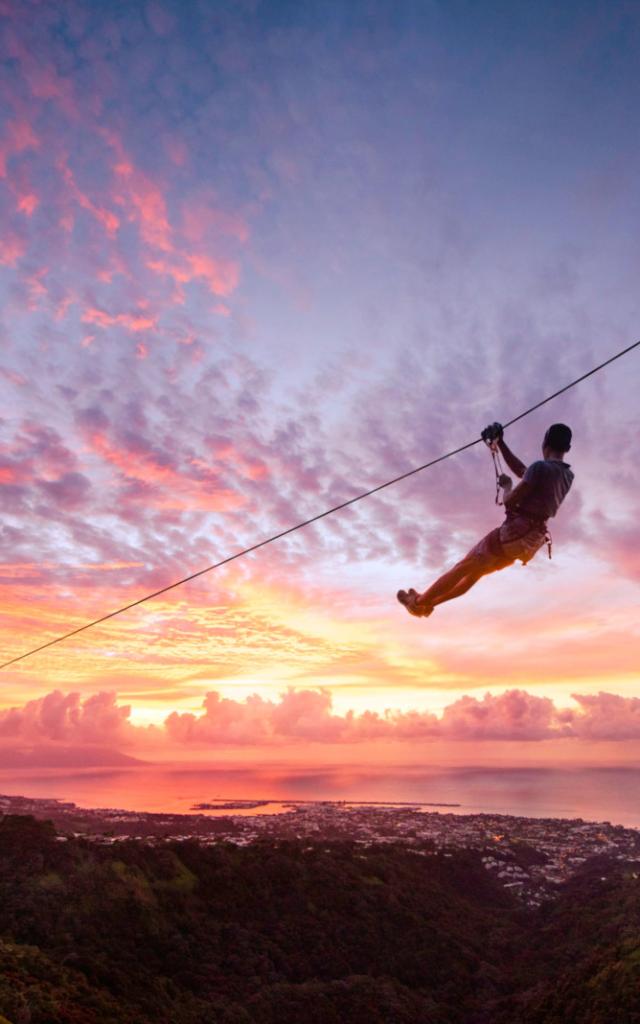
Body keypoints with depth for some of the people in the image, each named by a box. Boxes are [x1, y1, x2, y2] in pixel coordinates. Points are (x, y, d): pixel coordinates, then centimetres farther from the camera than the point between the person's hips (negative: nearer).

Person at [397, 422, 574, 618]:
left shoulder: (540, 467, -16)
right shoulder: (568, 475, 10)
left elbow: (510, 500, -17)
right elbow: (522, 472, 18)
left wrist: (507, 485, 5)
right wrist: (500, 443, 19)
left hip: (516, 531, -8)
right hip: (534, 539, 8)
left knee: (461, 569, 6)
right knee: (476, 572, 19)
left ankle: (417, 603, 18)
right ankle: (428, 603, 30)